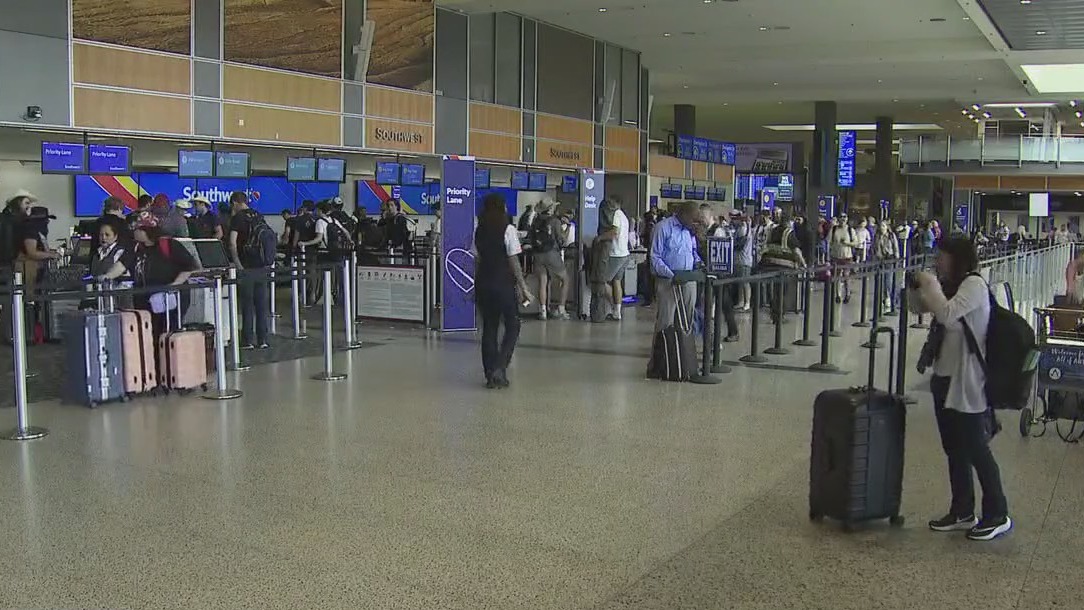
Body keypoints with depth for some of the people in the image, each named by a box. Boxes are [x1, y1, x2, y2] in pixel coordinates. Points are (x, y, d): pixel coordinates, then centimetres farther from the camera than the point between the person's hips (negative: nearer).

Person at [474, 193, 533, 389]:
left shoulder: (479, 231, 6)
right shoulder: (508, 230, -10)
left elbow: (477, 261, 9)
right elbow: (514, 262, -11)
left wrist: (477, 286, 16)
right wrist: (523, 287, -6)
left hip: (483, 284, 5)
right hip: (503, 284, -5)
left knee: (489, 328, 10)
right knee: (512, 326, 7)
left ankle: (491, 375, 12)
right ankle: (500, 368, -7)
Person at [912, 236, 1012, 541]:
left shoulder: (974, 284, -14)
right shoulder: (950, 286, 12)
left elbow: (948, 313, -28)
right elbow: (924, 308, 21)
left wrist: (930, 283, -17)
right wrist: (920, 287, 4)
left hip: (967, 383, -9)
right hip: (944, 379, 9)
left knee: (976, 450, 0)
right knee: (954, 450, 15)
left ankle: (997, 516, 12)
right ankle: (962, 513, 25)